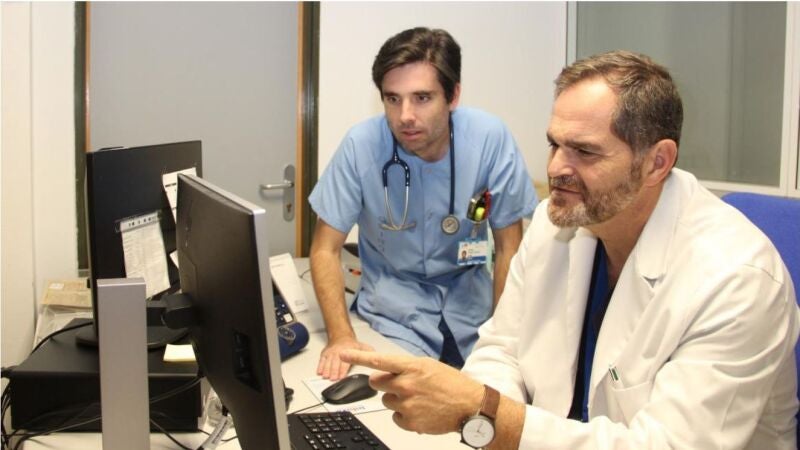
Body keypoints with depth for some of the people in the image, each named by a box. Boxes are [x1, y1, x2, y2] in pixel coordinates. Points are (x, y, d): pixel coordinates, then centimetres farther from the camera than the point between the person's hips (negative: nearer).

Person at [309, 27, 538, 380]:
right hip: (392, 311, -1)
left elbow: (508, 247, -5)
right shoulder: (361, 145, -18)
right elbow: (326, 248, -9)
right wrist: (341, 336, -22)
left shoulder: (491, 138, -16)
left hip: (469, 303, 1)